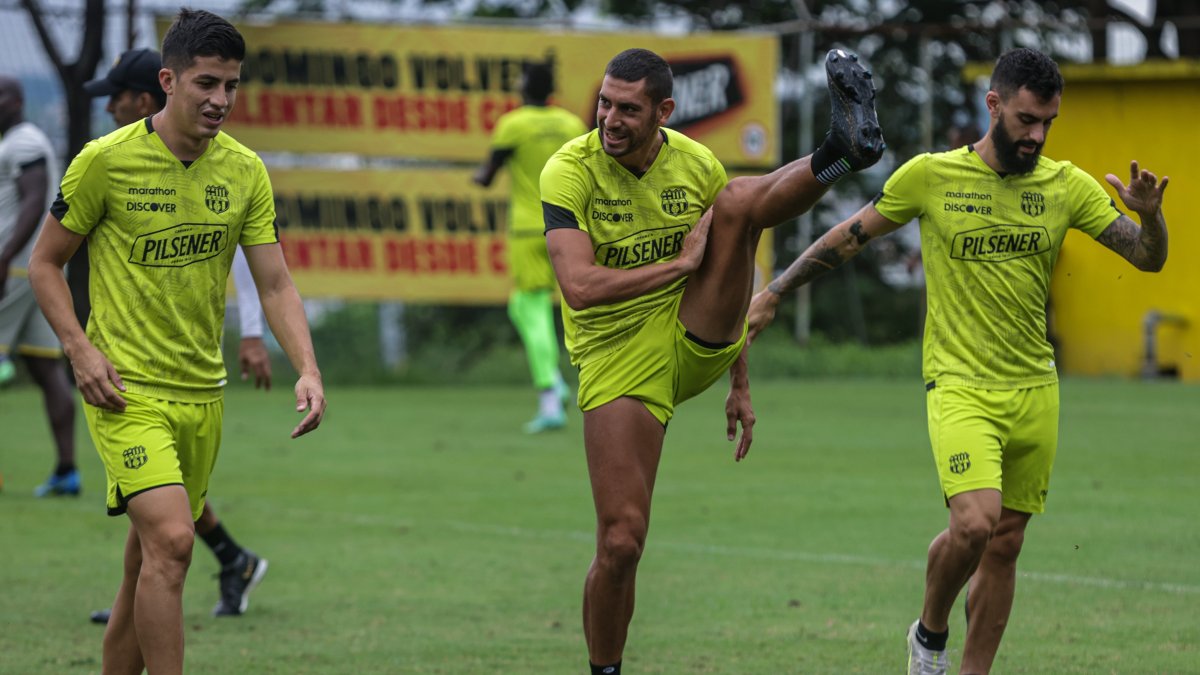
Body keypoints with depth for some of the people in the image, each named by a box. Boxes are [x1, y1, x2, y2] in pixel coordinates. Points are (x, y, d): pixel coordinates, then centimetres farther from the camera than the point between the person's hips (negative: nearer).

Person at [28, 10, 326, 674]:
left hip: (202, 392, 5)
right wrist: (80, 349, -13)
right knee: (171, 541, -20)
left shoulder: (244, 171, 4)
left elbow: (275, 283, 4)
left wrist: (307, 369, -11)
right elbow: (45, 263, 0)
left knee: (150, 562, 10)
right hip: (126, 388, -5)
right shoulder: (106, 160, -9)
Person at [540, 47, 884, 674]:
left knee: (737, 200, -16)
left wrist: (740, 386, 17)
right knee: (620, 543, -10)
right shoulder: (569, 171, -11)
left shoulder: (697, 164, 1)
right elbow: (580, 287, -24)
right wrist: (680, 262, -19)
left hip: (698, 340, 3)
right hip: (617, 362, -3)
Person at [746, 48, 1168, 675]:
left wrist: (1149, 215, -21)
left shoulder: (1066, 185, 2)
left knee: (1005, 543, 7)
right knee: (975, 522, -21)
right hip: (960, 386, -4)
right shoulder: (931, 176, -5)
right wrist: (773, 293, 10)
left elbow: (1148, 258, 1)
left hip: (1034, 390, 4)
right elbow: (850, 235, 8)